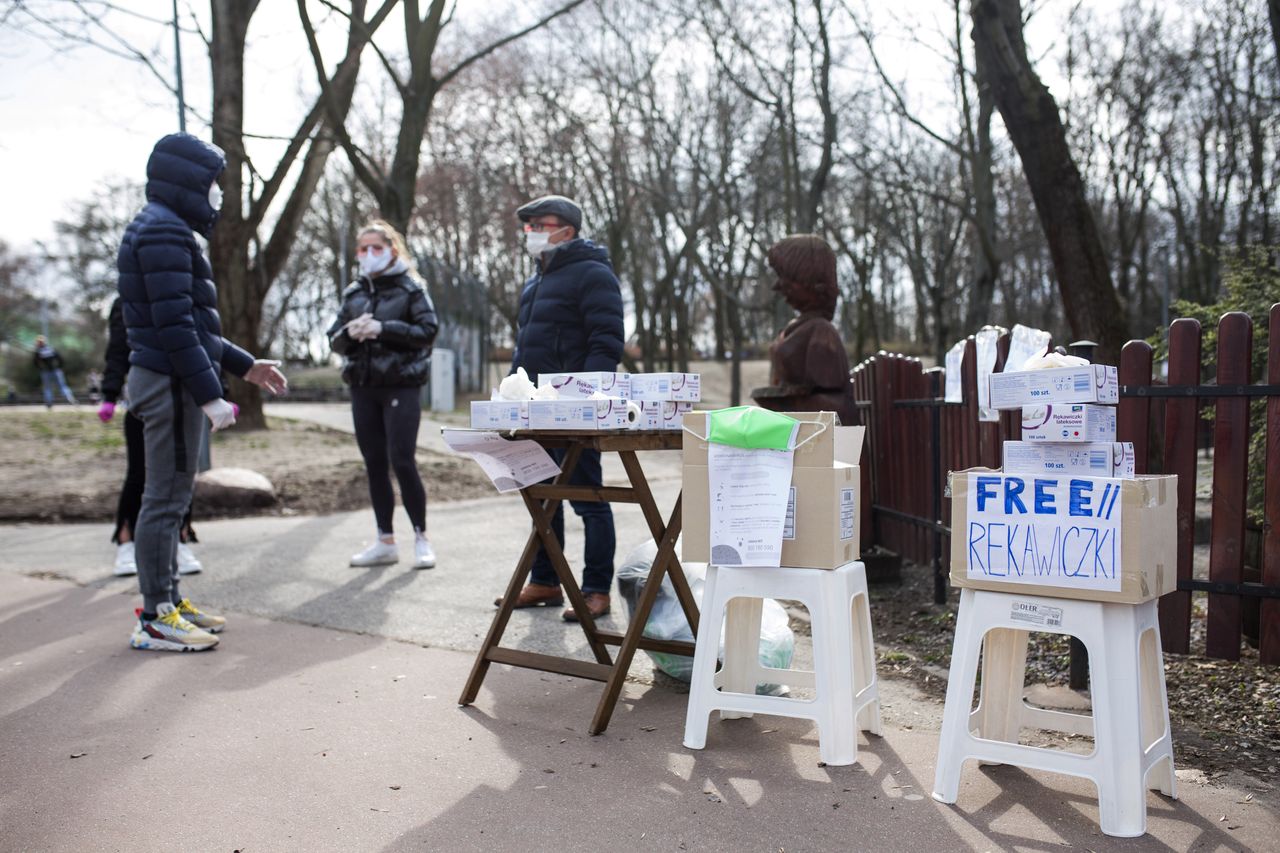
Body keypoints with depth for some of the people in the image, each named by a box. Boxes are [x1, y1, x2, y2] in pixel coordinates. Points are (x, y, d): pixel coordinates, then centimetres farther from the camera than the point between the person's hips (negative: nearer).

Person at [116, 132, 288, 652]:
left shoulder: (165, 230, 22)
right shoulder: (163, 230, -12)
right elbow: (174, 324, -20)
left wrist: (244, 365, 23)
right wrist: (209, 394, -22)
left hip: (171, 380, 11)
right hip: (171, 382, -11)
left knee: (170, 497, 14)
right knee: (166, 498, -7)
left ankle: (169, 601, 23)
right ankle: (155, 620, 0)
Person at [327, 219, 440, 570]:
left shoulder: (410, 288, 0)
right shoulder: (353, 293, 15)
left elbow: (427, 330, -10)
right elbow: (335, 341, 13)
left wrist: (382, 329, -18)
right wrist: (350, 333, -9)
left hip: (401, 385, -5)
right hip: (363, 387, 5)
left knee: (402, 461, -9)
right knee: (374, 465, 7)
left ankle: (421, 538, 5)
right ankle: (385, 542, 16)